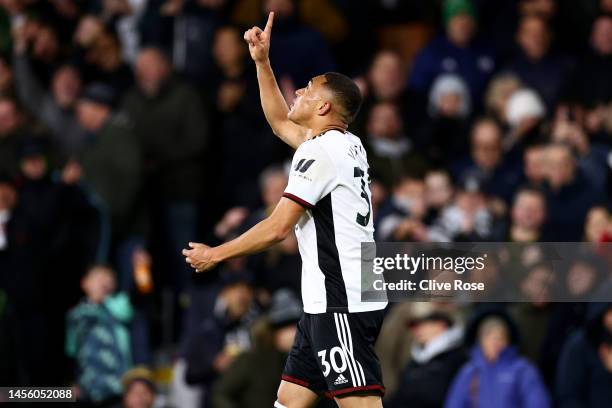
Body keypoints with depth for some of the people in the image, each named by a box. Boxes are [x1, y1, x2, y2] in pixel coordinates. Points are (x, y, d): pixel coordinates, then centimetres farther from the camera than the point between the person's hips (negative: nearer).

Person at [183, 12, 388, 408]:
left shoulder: (321, 150, -10)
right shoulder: (347, 144, 17)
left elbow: (278, 227, -12)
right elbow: (280, 122, 36)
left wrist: (214, 254, 0)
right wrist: (262, 62, 32)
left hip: (342, 304, -10)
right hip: (329, 303, 10)